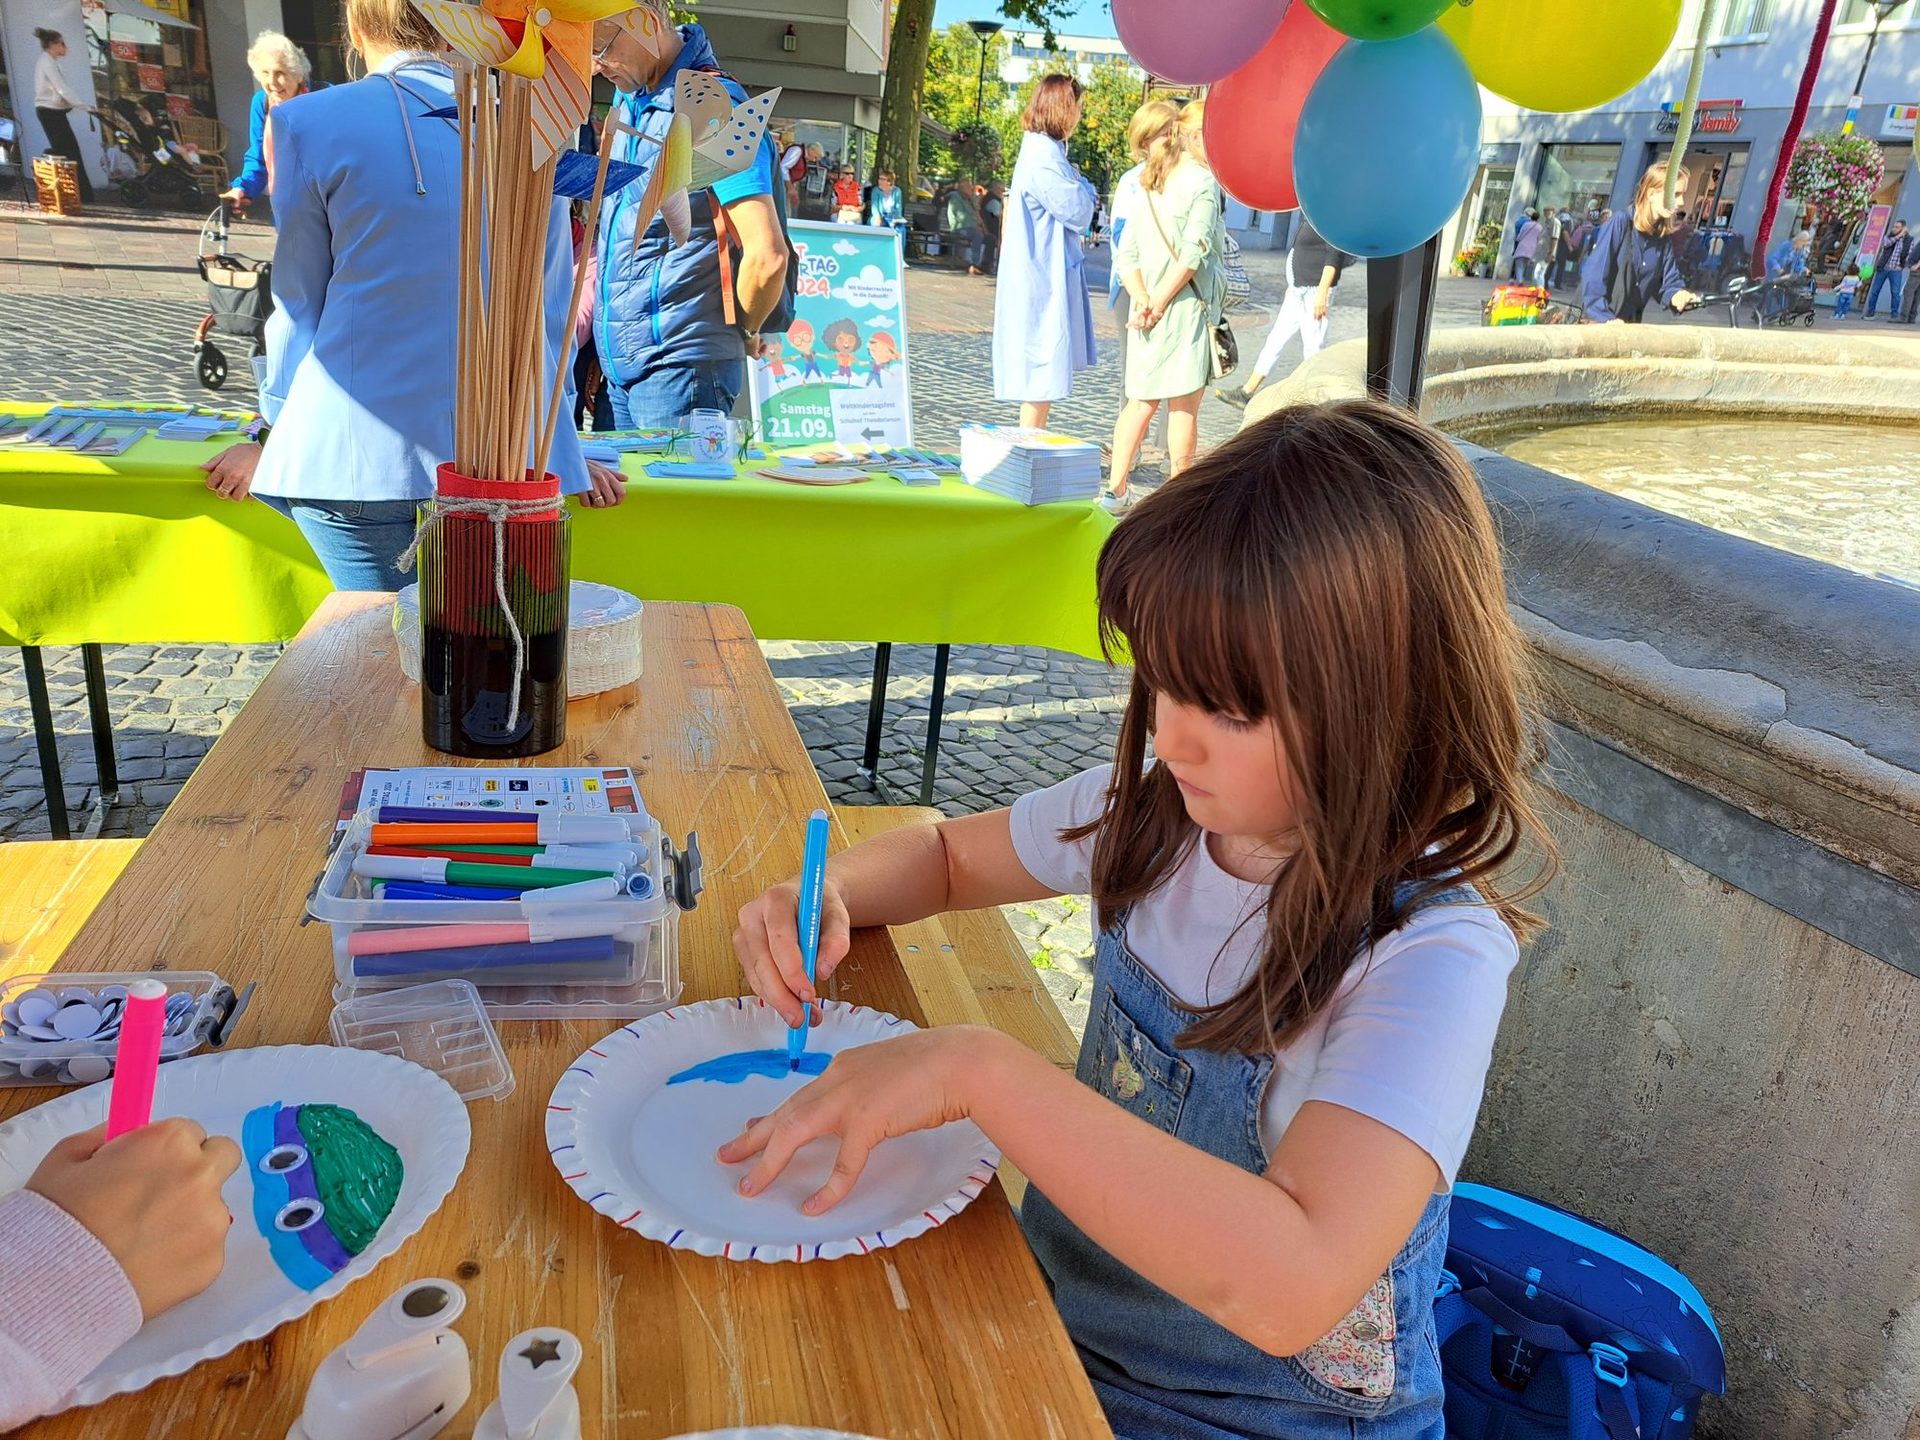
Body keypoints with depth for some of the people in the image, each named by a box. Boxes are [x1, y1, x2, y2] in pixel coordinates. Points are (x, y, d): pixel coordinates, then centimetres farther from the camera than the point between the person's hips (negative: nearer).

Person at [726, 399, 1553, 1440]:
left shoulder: (1432, 955, -26)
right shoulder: (1159, 808, -7)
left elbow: (1287, 1287, -38)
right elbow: (946, 854, 8)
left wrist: (979, 1071, -36)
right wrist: (826, 897, -12)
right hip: (1059, 1320, 5)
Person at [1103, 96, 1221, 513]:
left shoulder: (1151, 184, 15)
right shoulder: (1202, 181, -7)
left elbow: (1125, 255, 8)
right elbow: (1192, 253, -17)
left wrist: (1142, 299, -2)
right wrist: (1161, 302, -13)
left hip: (1148, 311, 7)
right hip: (1186, 308, -7)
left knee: (1141, 401, 11)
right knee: (1184, 405, 0)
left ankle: (1116, 490, 9)